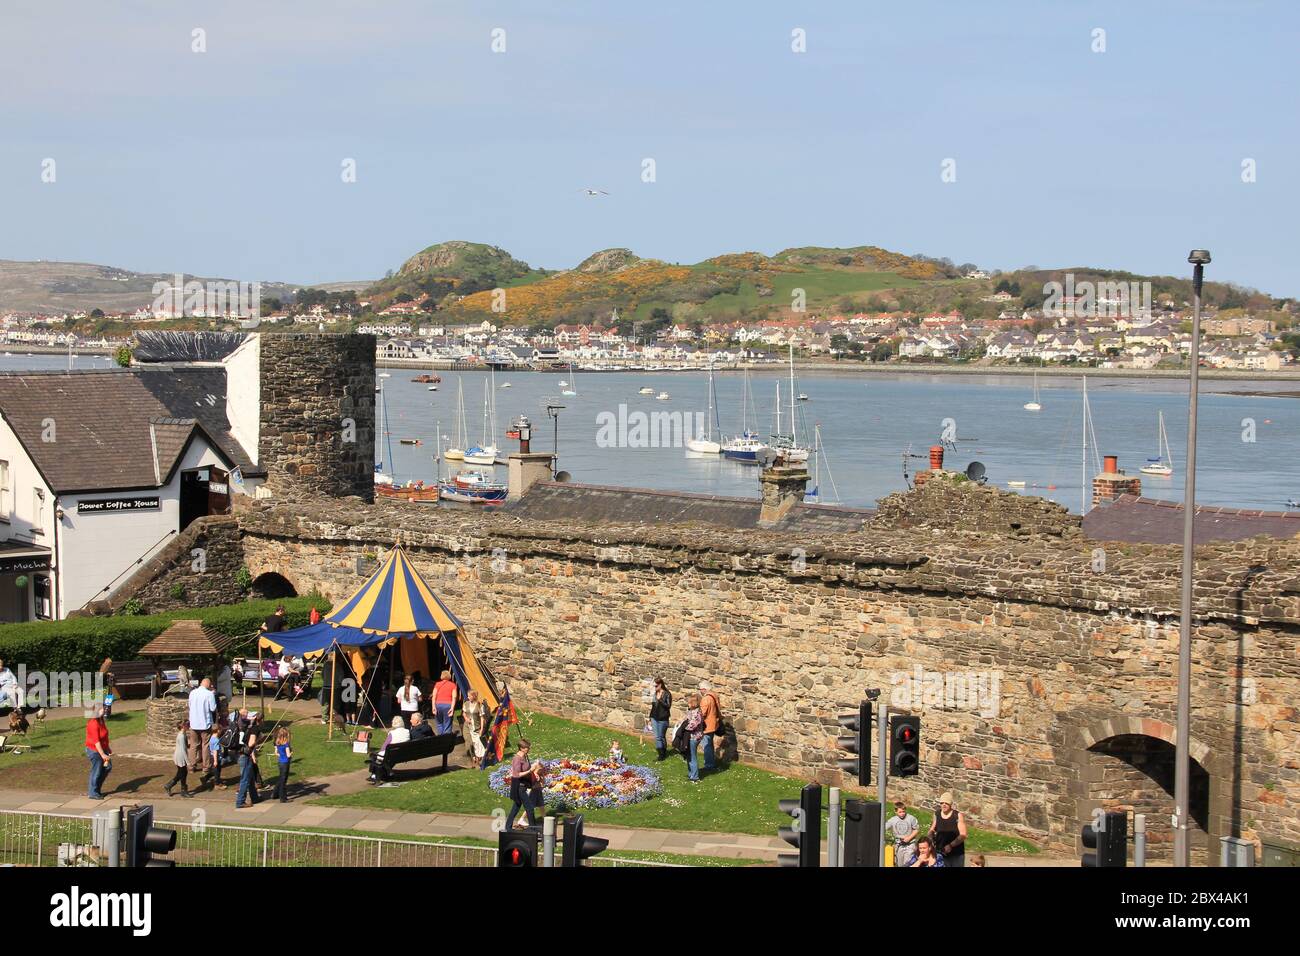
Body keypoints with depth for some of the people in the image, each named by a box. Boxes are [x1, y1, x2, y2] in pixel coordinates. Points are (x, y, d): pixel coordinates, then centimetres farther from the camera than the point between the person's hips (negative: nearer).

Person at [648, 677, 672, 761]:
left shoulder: (667, 694, -9)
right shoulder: (655, 694, 10)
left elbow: (668, 706, -15)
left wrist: (660, 700, -25)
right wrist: (650, 718, 16)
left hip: (663, 719, -6)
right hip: (655, 718, 6)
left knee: (661, 737, 1)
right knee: (657, 737, 3)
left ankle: (664, 753, 15)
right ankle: (661, 754, 11)